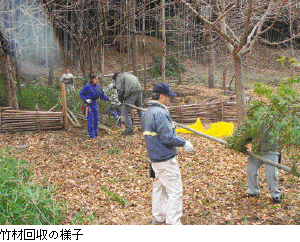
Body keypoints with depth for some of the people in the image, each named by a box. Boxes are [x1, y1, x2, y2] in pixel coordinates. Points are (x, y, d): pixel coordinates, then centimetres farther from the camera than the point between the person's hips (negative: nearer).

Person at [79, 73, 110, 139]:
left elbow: (102, 96, 11)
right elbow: (81, 94, -6)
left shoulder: (98, 87, 3)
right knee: (90, 120, -6)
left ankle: (96, 134, 23)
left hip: (94, 104, 6)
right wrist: (86, 99, -19)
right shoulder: (87, 87, -13)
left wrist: (109, 99, 1)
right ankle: (91, 135, 2)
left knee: (96, 119, 12)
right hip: (88, 105, -6)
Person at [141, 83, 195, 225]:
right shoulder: (160, 113, -21)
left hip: (155, 158, 10)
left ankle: (158, 217, 33)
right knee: (175, 191, -3)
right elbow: (167, 137, -23)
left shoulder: (147, 112, 11)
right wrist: (184, 143, -12)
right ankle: (173, 222, 0)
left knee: (159, 187, 21)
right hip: (166, 160, -10)